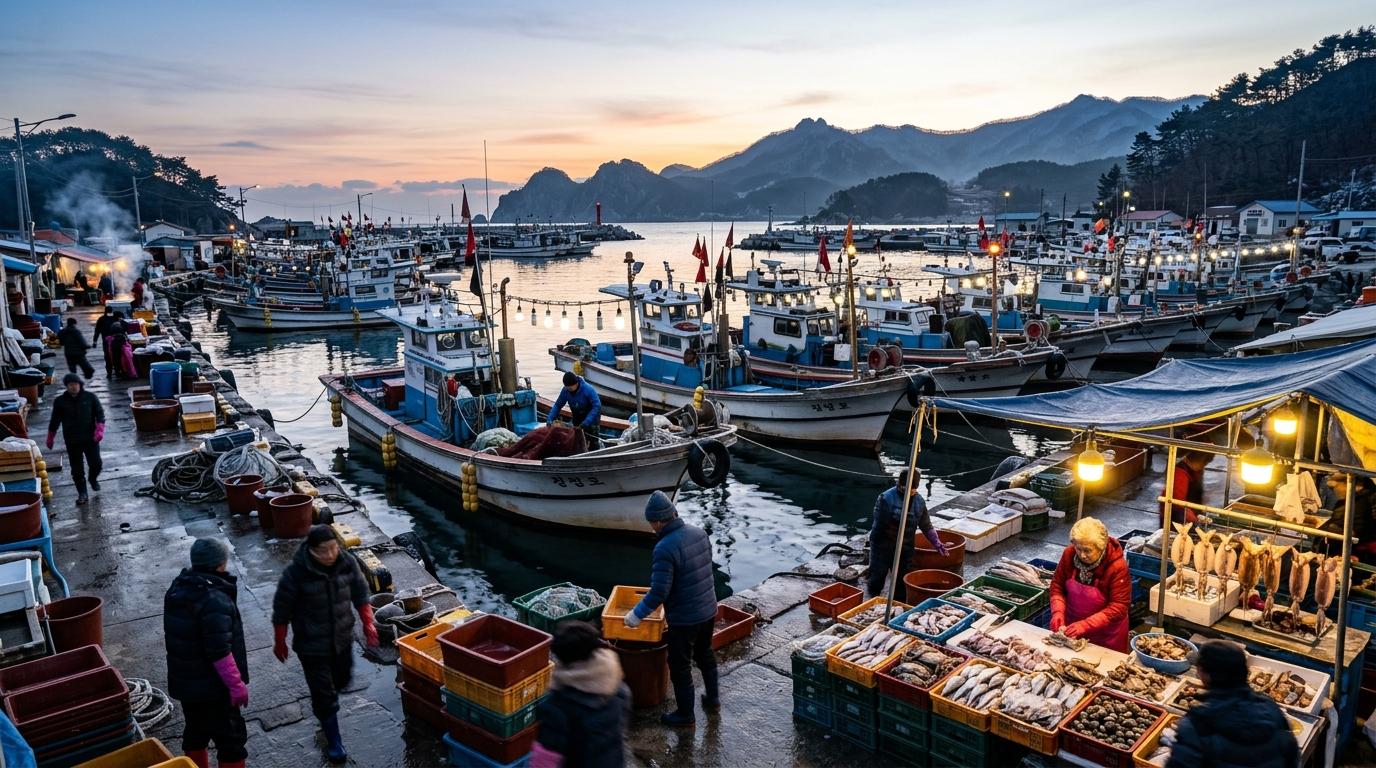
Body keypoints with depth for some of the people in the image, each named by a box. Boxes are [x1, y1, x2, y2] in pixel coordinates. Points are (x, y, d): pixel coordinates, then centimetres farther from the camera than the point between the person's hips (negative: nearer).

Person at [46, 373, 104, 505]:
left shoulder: (90, 397, -1)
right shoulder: (60, 401, 3)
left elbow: (99, 414, -1)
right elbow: (54, 421, 10)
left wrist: (99, 429, -16)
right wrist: (50, 438, 15)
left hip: (90, 438, -1)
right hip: (72, 441, 1)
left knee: (96, 463, -2)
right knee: (77, 468, 2)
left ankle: (93, 479, 31)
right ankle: (82, 494, 10)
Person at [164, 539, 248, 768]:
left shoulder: (177, 589, 2)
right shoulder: (214, 600, -27)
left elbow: (177, 637, 14)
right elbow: (219, 652, -27)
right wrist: (237, 685, -19)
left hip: (183, 681, 9)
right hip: (212, 686, -9)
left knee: (195, 732, 23)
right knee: (231, 739, 3)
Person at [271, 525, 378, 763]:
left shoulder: (347, 563, -14)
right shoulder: (296, 574, -26)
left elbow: (360, 595, 1)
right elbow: (281, 612, -13)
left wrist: (368, 624, -3)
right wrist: (279, 643, -3)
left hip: (343, 639, 5)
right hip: (312, 645, -4)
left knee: (342, 680, 25)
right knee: (325, 696, 5)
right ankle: (333, 741, 25)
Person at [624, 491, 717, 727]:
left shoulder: (665, 548, -27)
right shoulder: (699, 533, -3)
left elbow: (659, 592, -26)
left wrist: (637, 614, -13)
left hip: (684, 619, -8)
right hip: (709, 610, 8)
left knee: (680, 666, 12)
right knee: (705, 655, 28)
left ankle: (685, 714, 28)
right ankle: (712, 699, 45)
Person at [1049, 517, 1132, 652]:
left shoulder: (1117, 566, -25)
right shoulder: (1069, 554, -13)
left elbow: (1119, 608, -24)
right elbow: (1057, 585, -2)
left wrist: (1086, 625, -32)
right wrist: (1058, 612, -19)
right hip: (1072, 627, 4)